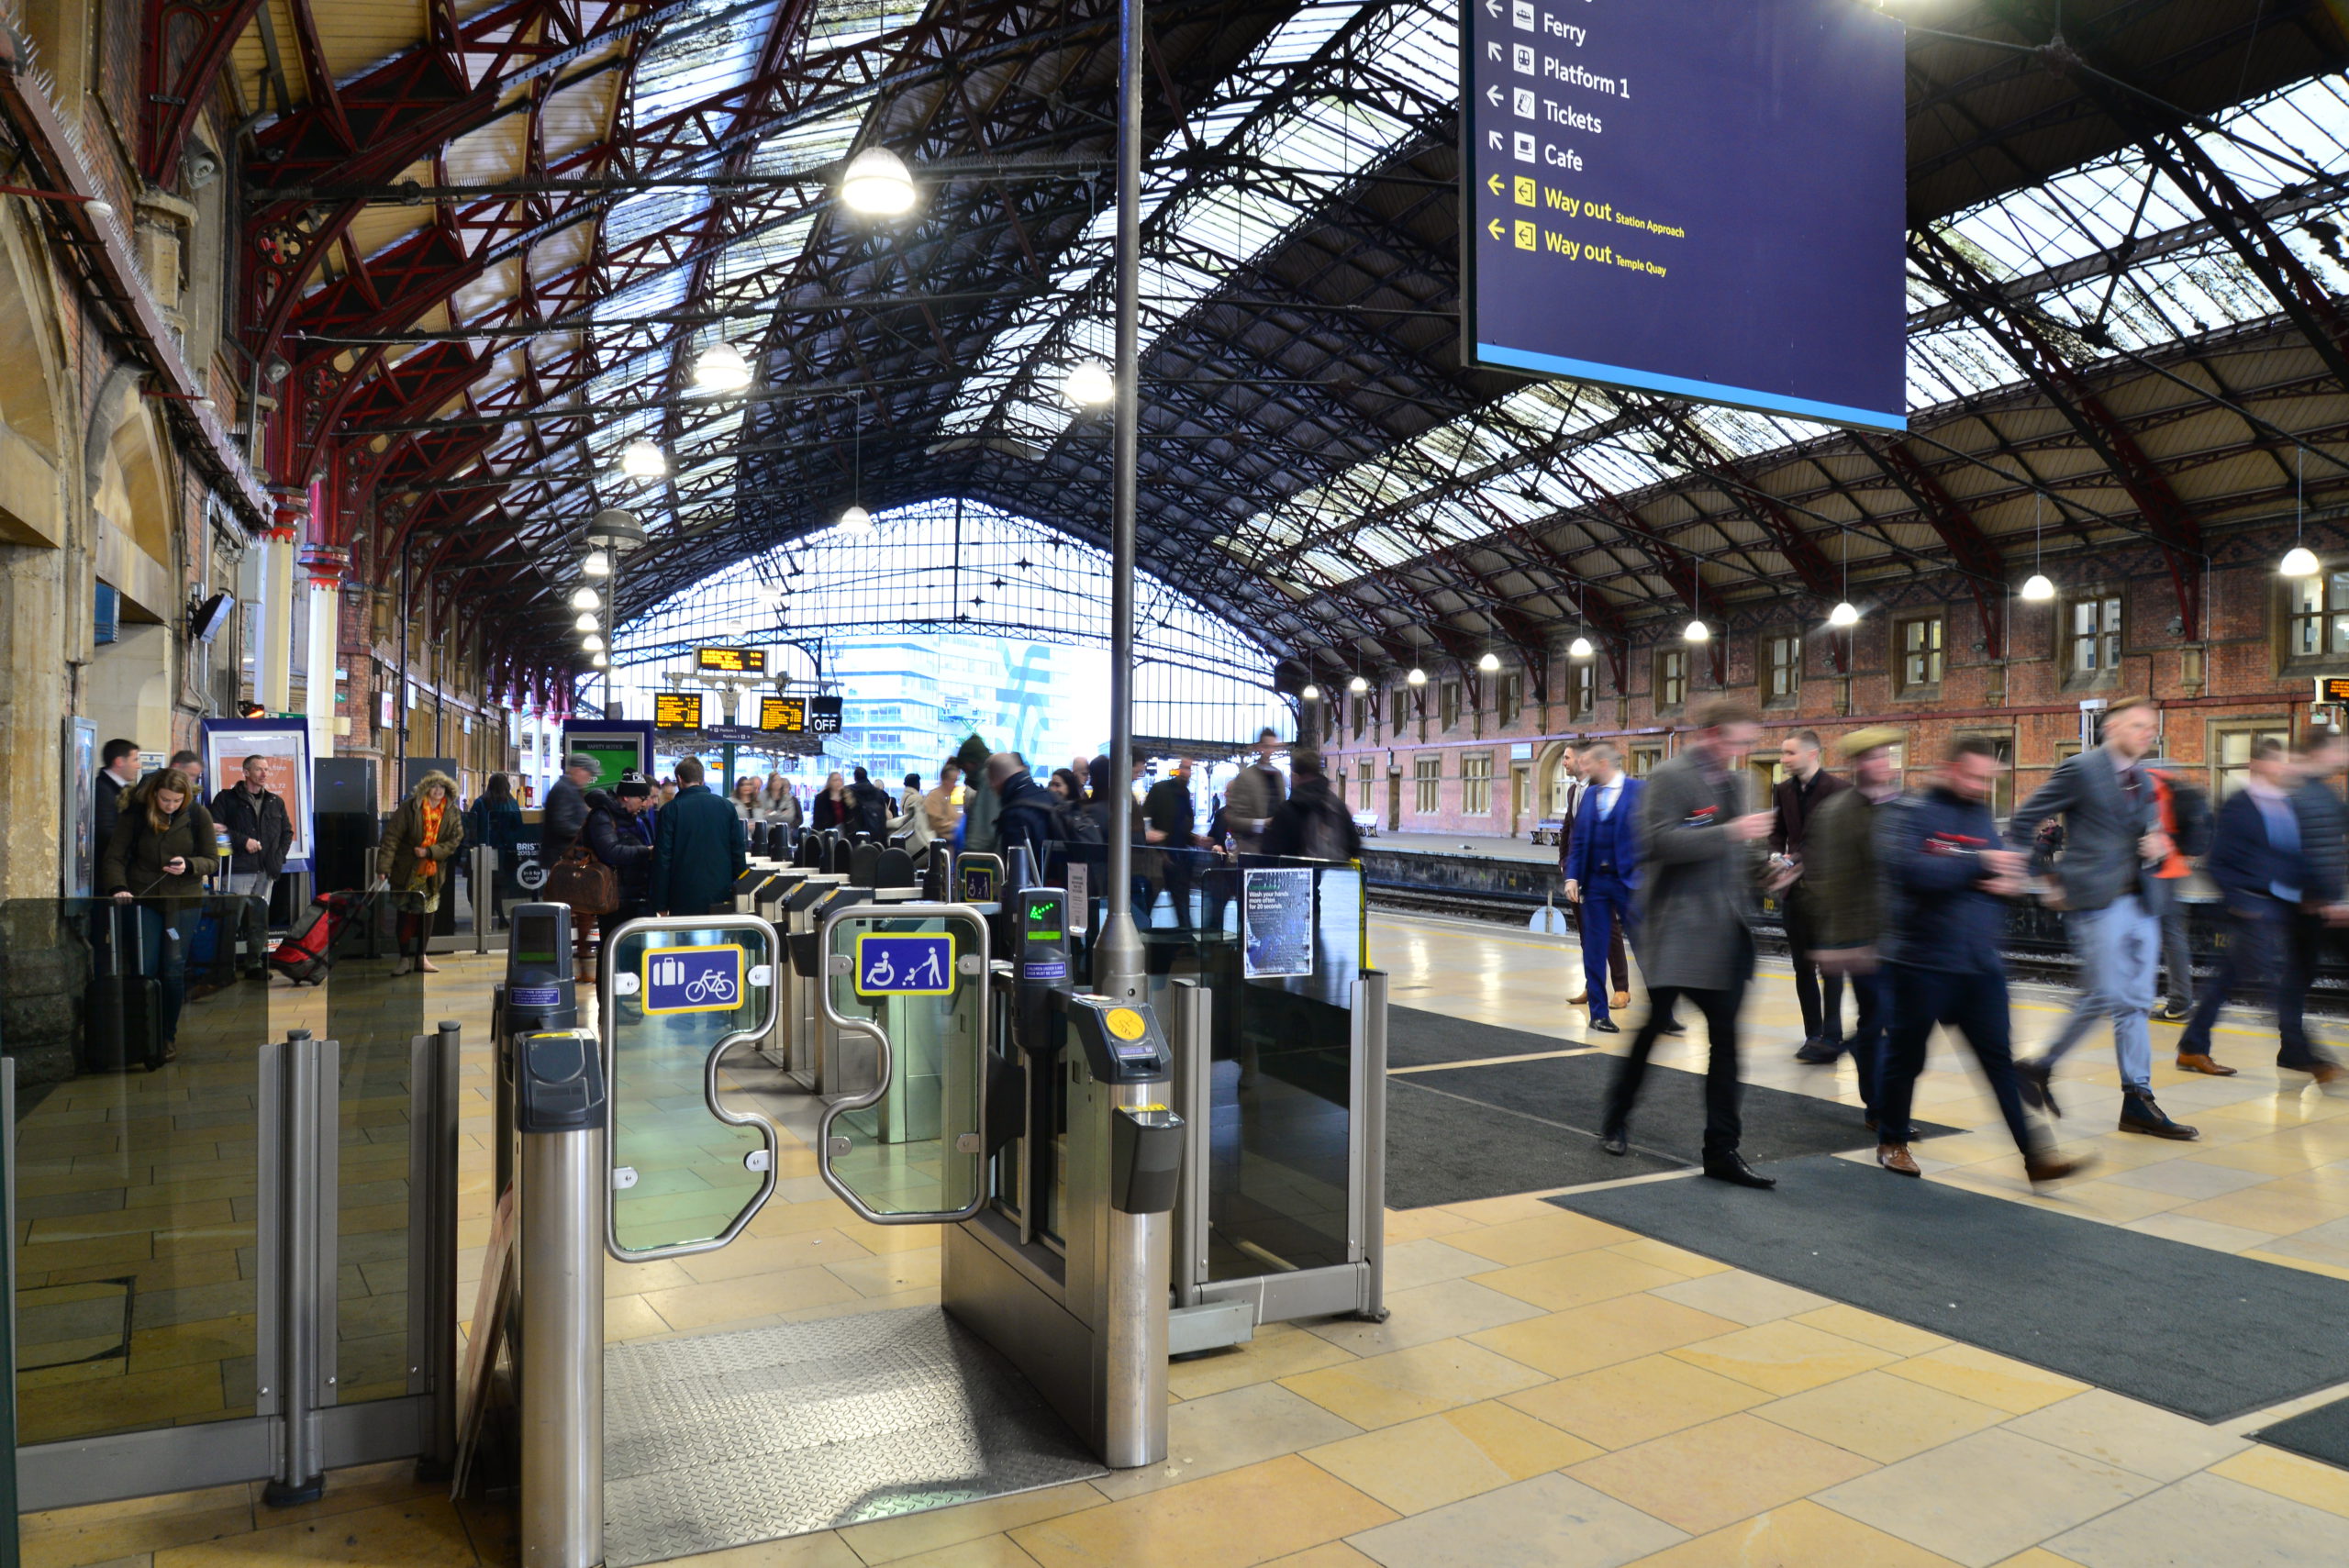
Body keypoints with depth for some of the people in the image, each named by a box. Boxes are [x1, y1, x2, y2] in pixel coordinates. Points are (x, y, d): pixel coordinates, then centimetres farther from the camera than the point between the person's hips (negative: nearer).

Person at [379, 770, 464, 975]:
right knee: (406, 914, 1)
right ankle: (405, 958, 10)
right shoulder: (409, 808, -11)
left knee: (427, 914, 10)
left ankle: (421, 957, 21)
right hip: (407, 871, -3)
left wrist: (429, 852, -17)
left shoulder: (452, 812, -2)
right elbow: (391, 837, -12)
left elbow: (455, 840, -3)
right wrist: (384, 867, -18)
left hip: (433, 873, 3)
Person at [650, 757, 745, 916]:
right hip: (722, 899, 3)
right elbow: (739, 853, 6)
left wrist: (660, 904, 0)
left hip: (685, 899, -3)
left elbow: (662, 858, -5)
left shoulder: (670, 810, -4)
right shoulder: (727, 807, 4)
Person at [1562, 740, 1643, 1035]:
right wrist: (1572, 876, 0)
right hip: (1594, 881, 4)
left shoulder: (1639, 791, -4)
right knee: (1594, 951, 6)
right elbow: (1578, 838, 10)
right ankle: (1599, 1013, 16)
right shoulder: (1587, 793, 10)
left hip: (1629, 881, -4)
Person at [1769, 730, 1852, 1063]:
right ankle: (1814, 1035, 20)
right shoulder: (1783, 790, 9)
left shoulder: (1837, 789, -11)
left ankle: (1831, 1038, 6)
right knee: (1802, 966, 11)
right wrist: (1776, 857, -5)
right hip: (1794, 887, 6)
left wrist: (1794, 864, -19)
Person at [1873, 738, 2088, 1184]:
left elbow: (2010, 868, 20)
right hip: (1921, 961, -5)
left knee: (2000, 1060, 6)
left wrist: (2010, 883, -4)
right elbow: (1911, 870, -25)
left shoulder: (1983, 817, 11)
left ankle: (2035, 1154, 8)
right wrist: (1980, 863, -18)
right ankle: (1892, 1143, 24)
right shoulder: (1909, 812, -9)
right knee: (1906, 1056, 8)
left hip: (1981, 963, 6)